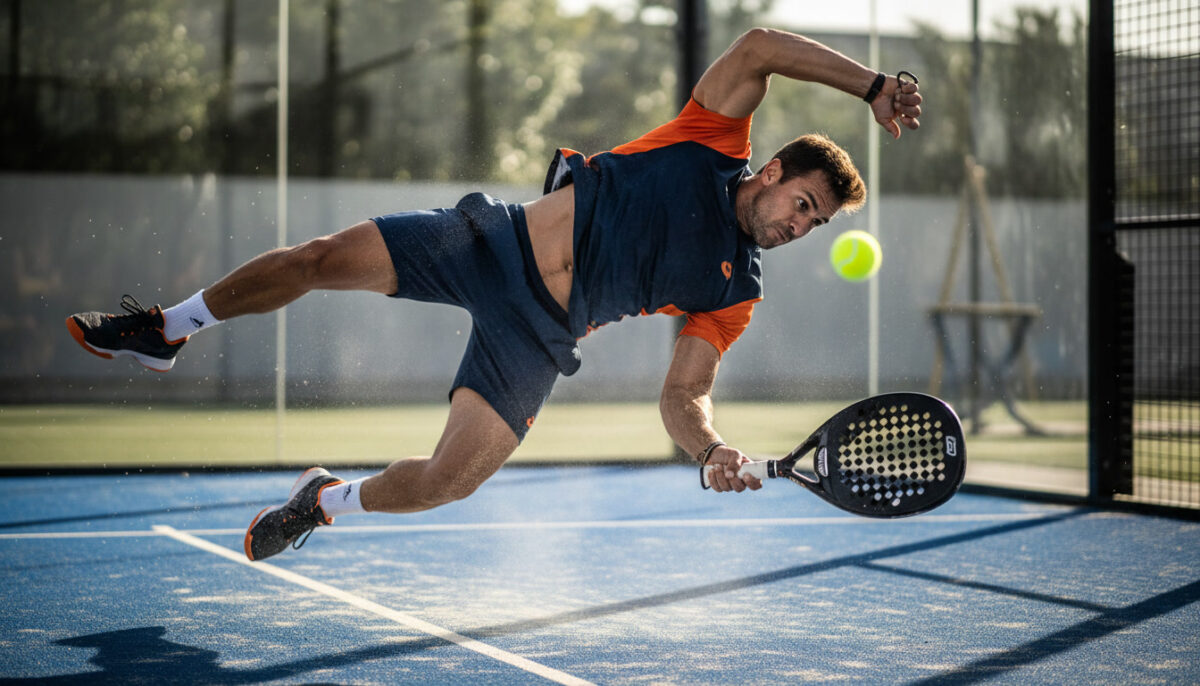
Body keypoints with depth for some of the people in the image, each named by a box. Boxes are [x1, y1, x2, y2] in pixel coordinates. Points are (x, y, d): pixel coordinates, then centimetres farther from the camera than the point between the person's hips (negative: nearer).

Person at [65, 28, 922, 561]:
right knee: (322, 258, -11)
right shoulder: (712, 142, -2)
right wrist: (873, 84, -19)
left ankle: (326, 501, 17)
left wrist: (713, 447, -18)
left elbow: (682, 393, 3)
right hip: (495, 241, -1)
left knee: (449, 480, -17)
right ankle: (169, 328, 18)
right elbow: (758, 47, -14)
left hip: (535, 336, 1)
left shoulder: (734, 296, 4)